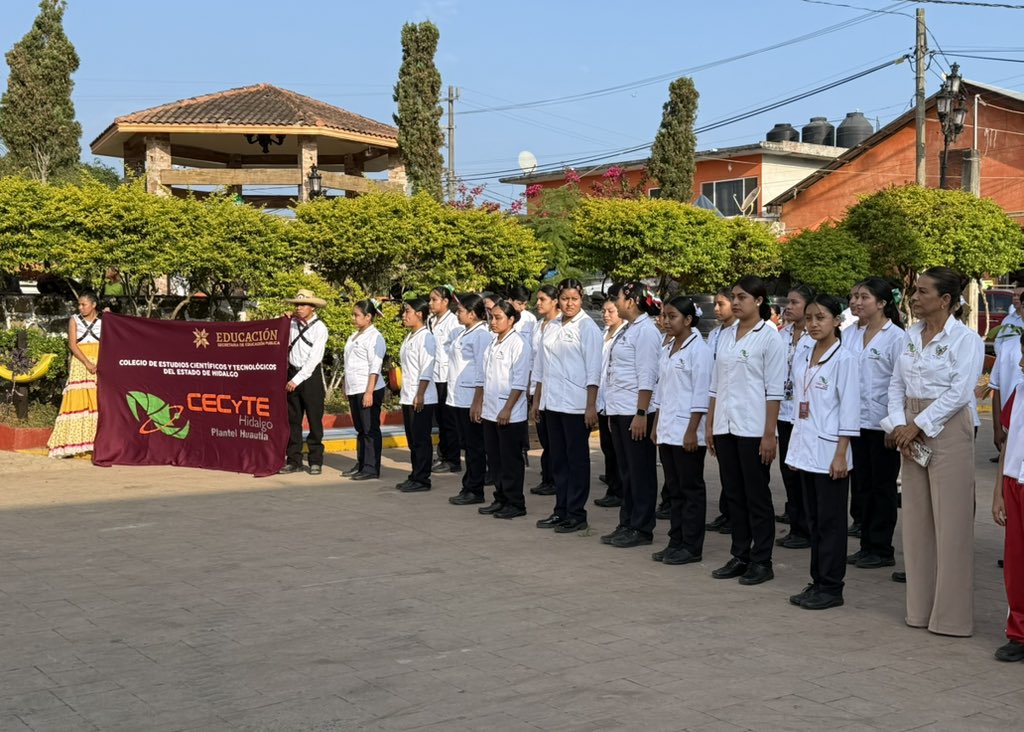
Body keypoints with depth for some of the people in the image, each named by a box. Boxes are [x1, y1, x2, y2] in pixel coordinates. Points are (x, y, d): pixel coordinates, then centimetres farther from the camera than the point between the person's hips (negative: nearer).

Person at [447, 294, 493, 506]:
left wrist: (477, 401, -18)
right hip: (458, 398, 9)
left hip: (471, 397, -9)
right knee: (466, 445, 13)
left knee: (474, 446, -1)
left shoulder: (482, 335, -13)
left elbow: (482, 369, -16)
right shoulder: (463, 333, 15)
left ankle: (475, 491, 6)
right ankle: (468, 487, 21)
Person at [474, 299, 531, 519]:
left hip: (510, 413, -8)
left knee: (511, 460, -1)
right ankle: (501, 499, 22)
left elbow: (520, 381, -16)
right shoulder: (493, 343, 13)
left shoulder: (518, 343, -11)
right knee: (494, 458, 12)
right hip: (490, 411, 8)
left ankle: (515, 503, 8)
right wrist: (479, 403, 14)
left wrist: (507, 409, -18)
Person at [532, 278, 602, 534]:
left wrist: (591, 405, -15)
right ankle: (561, 510, 20)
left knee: (577, 459, 1)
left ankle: (576, 514, 8)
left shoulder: (587, 327, -7)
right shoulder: (553, 326, 12)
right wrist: (537, 399, 15)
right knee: (558, 459, 12)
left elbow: (593, 370, -10)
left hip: (576, 404, -6)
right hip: (552, 402, 7)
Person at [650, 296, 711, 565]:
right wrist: (656, 425, 15)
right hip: (667, 430, 8)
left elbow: (701, 394, -14)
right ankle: (676, 542, 18)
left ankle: (692, 547, 6)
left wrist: (692, 431, -18)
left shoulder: (699, 349, -10)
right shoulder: (667, 350, 14)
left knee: (691, 489, 0)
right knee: (674, 489, 11)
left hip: (687, 431, -8)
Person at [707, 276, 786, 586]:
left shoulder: (769, 337, -7)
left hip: (752, 428, -6)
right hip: (725, 426, 6)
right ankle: (740, 556, 20)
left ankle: (761, 561, 10)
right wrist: (709, 424, 11)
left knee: (757, 496, 2)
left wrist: (769, 434, -13)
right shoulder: (726, 336, 11)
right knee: (734, 494, 11)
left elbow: (774, 390, -10)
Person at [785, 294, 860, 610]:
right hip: (805, 449, 7)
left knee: (831, 521, 0)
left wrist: (841, 454, -14)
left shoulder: (844, 359, -8)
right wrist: (795, 449, 12)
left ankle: (831, 587, 8)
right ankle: (817, 582, 20)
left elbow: (849, 409, -11)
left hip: (829, 451, -7)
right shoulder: (801, 358, 11)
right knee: (813, 520, 12)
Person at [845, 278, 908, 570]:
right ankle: (867, 545, 22)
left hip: (881, 423, -6)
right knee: (862, 485, 12)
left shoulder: (896, 337, -9)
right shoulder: (849, 335, 7)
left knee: (883, 486, 5)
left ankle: (882, 549, 14)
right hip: (855, 420, 6)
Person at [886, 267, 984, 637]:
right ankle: (920, 607, 19)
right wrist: (899, 425, -5)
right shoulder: (912, 335, 10)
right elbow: (896, 384, 10)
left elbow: (960, 392, -16)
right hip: (912, 433, 7)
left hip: (948, 431, -6)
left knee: (951, 522, -2)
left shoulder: (966, 339, -8)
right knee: (916, 520, 10)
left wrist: (918, 425, -16)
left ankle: (952, 614, 6)